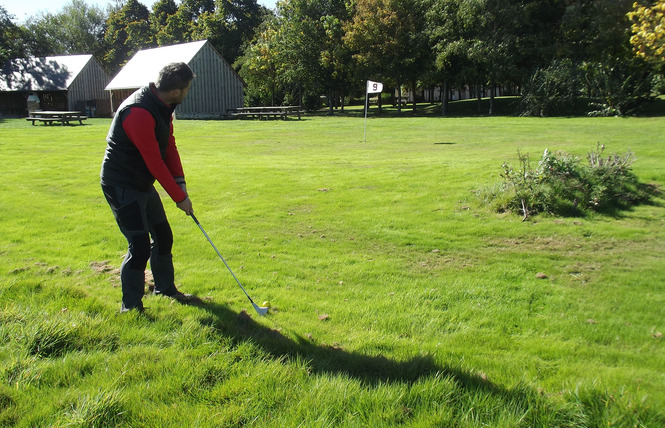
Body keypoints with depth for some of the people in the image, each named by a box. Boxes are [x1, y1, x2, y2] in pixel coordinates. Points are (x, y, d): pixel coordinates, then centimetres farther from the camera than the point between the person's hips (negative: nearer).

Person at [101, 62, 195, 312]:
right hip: (121, 186, -10)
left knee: (163, 236, 17)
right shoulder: (139, 112, -29)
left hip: (142, 184, 10)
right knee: (140, 246, -10)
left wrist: (180, 182, -4)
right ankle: (130, 307, 7)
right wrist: (179, 197, -19)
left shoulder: (163, 106, 2)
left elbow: (169, 145, 6)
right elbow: (154, 161, -26)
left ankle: (165, 288, 36)